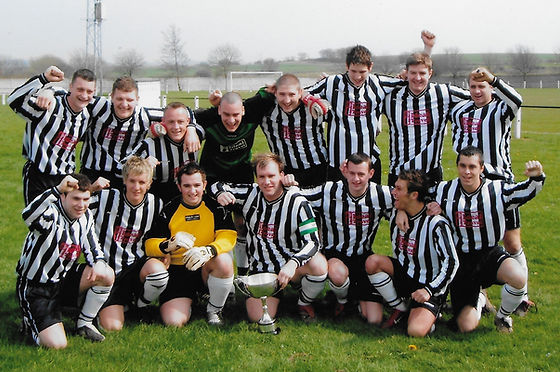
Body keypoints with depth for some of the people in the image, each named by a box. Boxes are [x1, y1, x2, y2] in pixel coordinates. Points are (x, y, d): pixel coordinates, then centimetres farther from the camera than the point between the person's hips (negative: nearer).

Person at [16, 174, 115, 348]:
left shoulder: (85, 216, 0)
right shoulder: (51, 214, -24)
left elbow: (92, 248, 10)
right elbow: (28, 216, -48)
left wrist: (99, 262, -14)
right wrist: (58, 189, -55)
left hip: (63, 279, 7)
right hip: (35, 287, -7)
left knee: (106, 275, -15)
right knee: (56, 344, -21)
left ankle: (84, 323, 5)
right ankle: (31, 324, 14)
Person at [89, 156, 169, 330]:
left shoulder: (156, 205, 2)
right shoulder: (105, 198, -8)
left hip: (136, 266, 2)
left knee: (158, 270, -35)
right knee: (112, 327, -18)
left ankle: (141, 305, -1)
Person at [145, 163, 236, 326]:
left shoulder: (214, 206, -2)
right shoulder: (168, 210, -2)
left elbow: (228, 237, -13)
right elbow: (149, 246, -5)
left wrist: (208, 250, -35)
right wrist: (169, 244, -29)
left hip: (206, 269, 1)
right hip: (177, 270, -1)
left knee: (224, 261, -34)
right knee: (174, 322, -22)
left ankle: (214, 310, -6)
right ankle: (186, 304, 18)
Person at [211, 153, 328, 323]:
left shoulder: (297, 202, -14)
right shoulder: (251, 194, -4)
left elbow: (313, 241, -22)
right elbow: (217, 186, 8)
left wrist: (293, 263, -41)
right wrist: (220, 194, -19)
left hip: (290, 264, -2)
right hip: (260, 268, 2)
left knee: (319, 265, -35)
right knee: (257, 317, -20)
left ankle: (304, 303, -1)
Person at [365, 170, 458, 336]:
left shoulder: (436, 223, -21)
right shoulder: (396, 214, 0)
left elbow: (452, 262, -20)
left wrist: (429, 290, -25)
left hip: (430, 285, -7)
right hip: (403, 274, 7)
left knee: (416, 331, -28)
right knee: (372, 262, -19)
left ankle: (429, 314, 10)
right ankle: (400, 309, -1)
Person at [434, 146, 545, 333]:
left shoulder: (497, 190, -8)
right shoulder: (445, 191, -4)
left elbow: (529, 191, -2)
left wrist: (536, 177, -24)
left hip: (490, 255, 0)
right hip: (461, 260, 1)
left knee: (518, 278, -36)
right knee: (466, 327, -7)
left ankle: (502, 316, -1)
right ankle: (477, 301, 33)